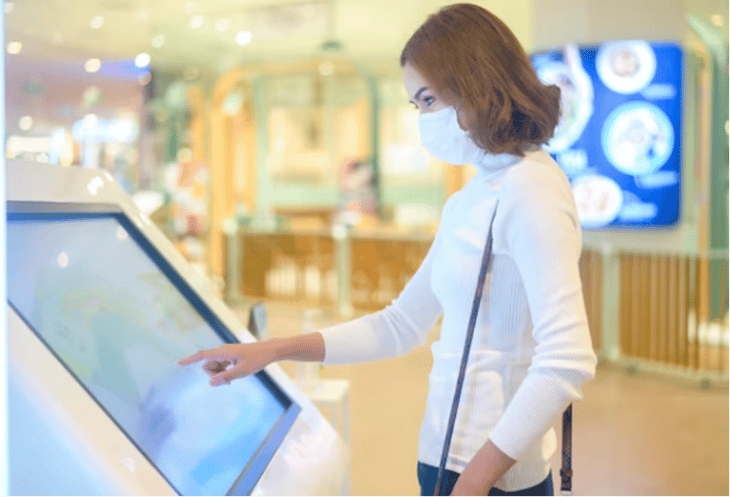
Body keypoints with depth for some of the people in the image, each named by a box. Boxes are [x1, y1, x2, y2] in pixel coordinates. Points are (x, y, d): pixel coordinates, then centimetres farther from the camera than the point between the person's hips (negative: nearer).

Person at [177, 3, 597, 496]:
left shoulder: (530, 188, -15)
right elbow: (400, 326, 18)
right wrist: (273, 351, 12)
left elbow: (569, 361, -23)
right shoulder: (469, 201, 14)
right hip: (448, 457, 8)